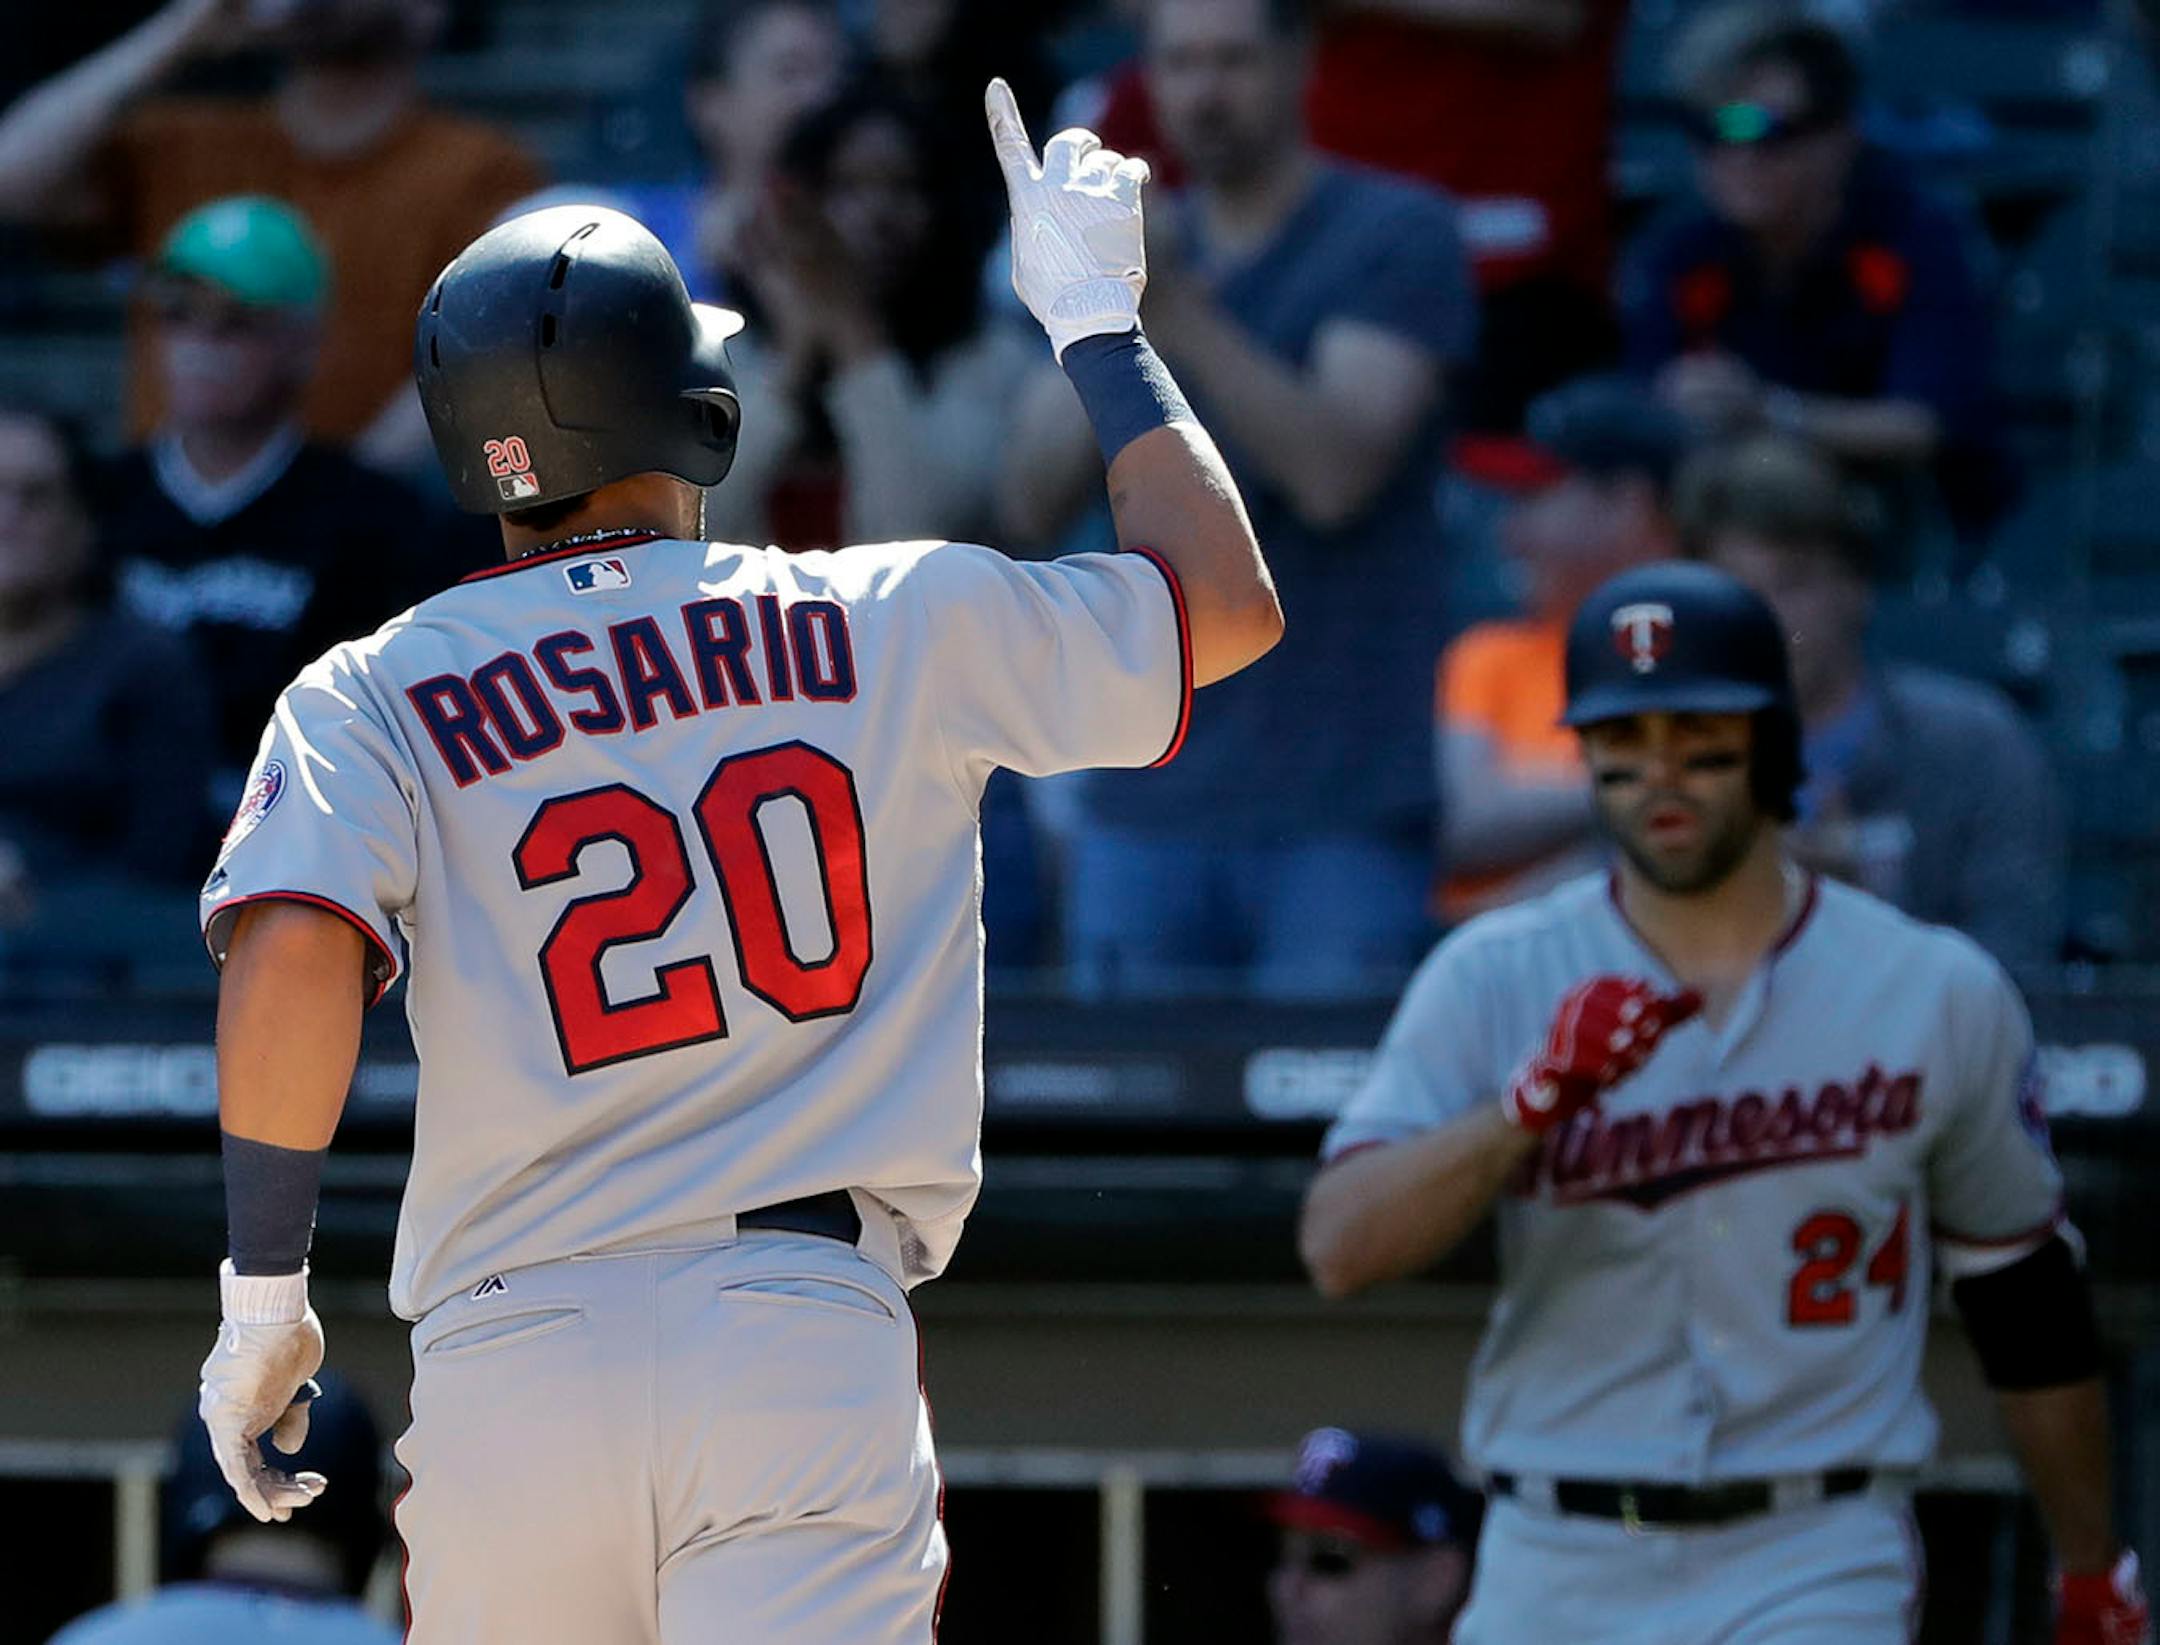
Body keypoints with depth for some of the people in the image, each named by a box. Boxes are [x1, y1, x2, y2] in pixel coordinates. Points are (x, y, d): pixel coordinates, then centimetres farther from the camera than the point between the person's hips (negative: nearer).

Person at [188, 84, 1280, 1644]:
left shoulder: (372, 699, 7)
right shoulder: (900, 623, 9)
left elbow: (292, 965, -11)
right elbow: (1228, 603, 22)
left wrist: (263, 1288, 0)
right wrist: (1096, 325, 32)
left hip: (506, 1360, 1)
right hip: (811, 1341, -1)